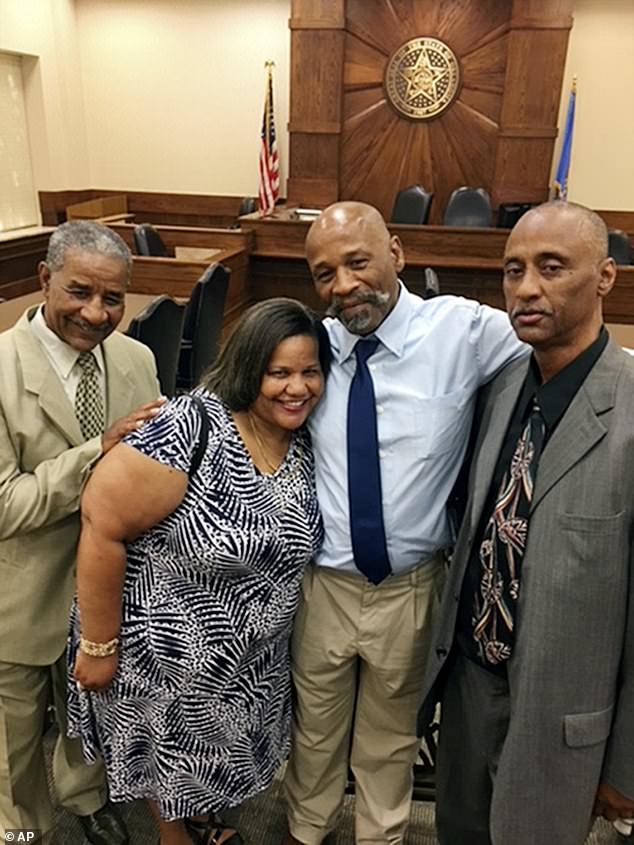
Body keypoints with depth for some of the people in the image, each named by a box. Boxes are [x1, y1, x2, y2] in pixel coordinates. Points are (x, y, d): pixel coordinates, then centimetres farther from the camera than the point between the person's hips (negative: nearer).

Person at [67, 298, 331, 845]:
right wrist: (98, 645, -20)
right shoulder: (191, 430, -30)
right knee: (172, 759, 22)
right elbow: (102, 524, -26)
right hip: (167, 648, -5)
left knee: (218, 756, 29)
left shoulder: (303, 443, -8)